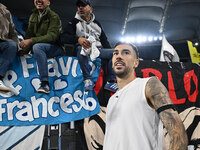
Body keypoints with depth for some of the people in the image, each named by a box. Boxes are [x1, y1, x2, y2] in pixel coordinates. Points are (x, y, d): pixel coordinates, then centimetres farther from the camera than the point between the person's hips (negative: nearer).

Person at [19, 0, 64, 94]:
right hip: (41, 47, 7)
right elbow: (29, 35, 9)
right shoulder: (33, 16, 13)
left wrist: (31, 41, -30)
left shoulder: (53, 16, -7)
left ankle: (45, 84, -39)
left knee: (37, 46, -33)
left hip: (56, 48, -7)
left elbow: (52, 36, -21)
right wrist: (25, 50, -10)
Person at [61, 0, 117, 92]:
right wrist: (78, 39, -29)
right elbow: (63, 37, -10)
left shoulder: (96, 24, 19)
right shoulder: (74, 22, 6)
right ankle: (87, 80, -36)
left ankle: (110, 82, -21)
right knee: (80, 49, -37)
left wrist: (111, 53, 5)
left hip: (98, 50, 4)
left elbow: (104, 41, 21)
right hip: (83, 50, -4)